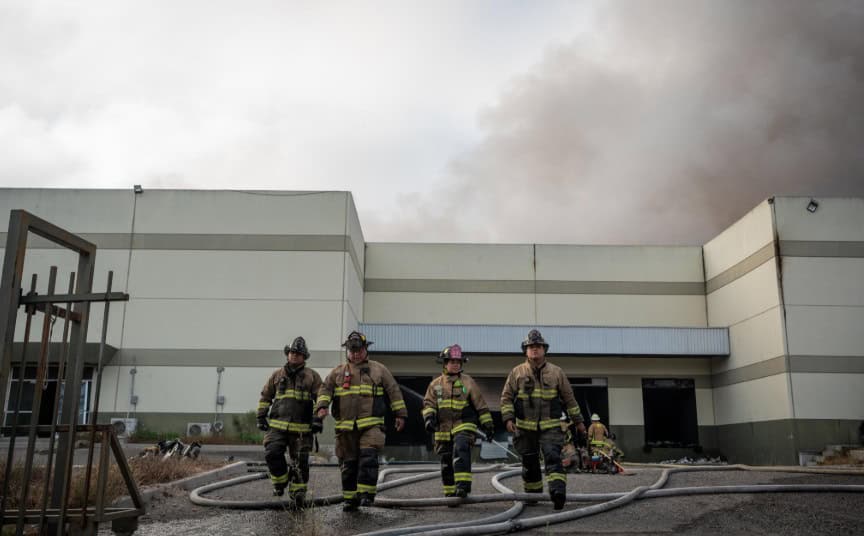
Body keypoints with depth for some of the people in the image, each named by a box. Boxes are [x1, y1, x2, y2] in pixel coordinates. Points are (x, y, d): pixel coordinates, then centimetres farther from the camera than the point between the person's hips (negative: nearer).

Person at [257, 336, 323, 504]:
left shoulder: (312, 376, 6)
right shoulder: (277, 375, 13)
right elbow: (265, 397, 18)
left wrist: (318, 420, -7)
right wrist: (261, 417, 12)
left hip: (301, 428, -1)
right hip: (277, 426, 2)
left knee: (301, 462, 0)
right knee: (272, 454, -13)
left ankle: (297, 492, 12)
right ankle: (280, 481, 10)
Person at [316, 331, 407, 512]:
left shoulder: (379, 370, 10)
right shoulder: (337, 372, 15)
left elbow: (394, 391, 11)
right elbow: (325, 389, 5)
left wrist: (400, 414, 7)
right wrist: (322, 406, -14)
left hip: (371, 425, -2)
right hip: (345, 427, 2)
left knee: (368, 458, -18)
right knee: (348, 464, 6)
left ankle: (366, 494, -12)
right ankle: (350, 499, 17)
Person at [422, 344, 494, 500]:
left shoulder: (467, 382, 3)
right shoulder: (436, 384, 9)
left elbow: (480, 404, 4)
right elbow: (428, 403, 3)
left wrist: (488, 425, 2)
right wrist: (429, 417, -18)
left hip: (463, 426, -3)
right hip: (443, 429, 3)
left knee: (461, 451, -28)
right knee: (446, 462, 9)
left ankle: (463, 485, -30)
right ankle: (450, 493, 22)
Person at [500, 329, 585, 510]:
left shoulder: (556, 372, 7)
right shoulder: (516, 372, 5)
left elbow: (569, 398, 12)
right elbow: (506, 397, 5)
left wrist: (577, 421, 13)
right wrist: (508, 418, -7)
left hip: (550, 427, -1)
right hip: (525, 427, 1)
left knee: (553, 457, -18)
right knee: (529, 463, 9)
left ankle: (558, 492, -28)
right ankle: (532, 494, 26)